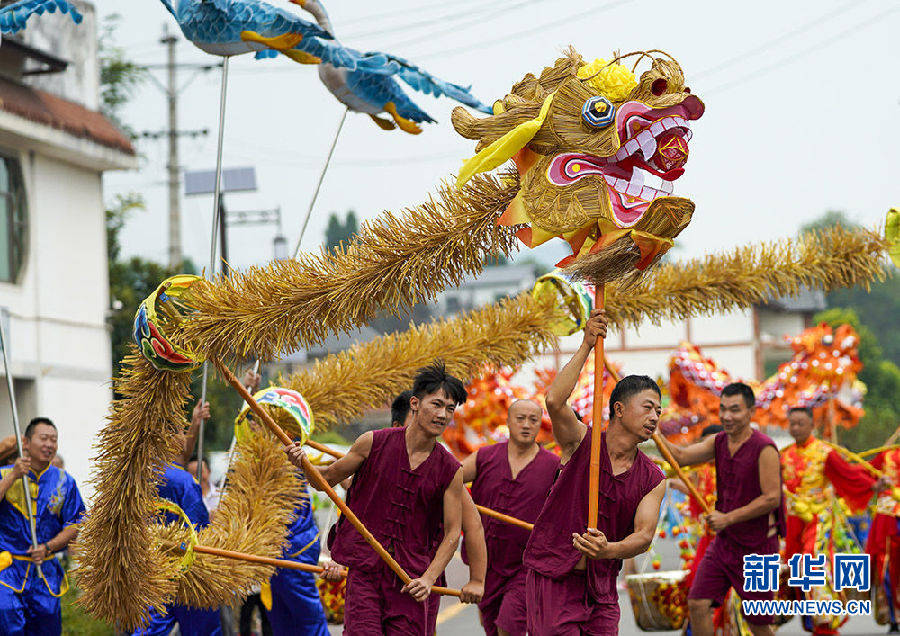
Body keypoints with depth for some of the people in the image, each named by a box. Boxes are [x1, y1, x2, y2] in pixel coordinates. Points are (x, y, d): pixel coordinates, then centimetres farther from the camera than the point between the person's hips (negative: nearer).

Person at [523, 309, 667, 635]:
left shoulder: (653, 480, 5)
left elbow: (644, 536, -6)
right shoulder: (581, 442, -4)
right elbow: (555, 400, -23)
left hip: (601, 589, 4)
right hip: (553, 579, -4)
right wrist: (586, 347, -24)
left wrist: (609, 550, -28)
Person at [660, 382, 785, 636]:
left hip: (757, 545, -6)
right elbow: (680, 456, -1)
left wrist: (728, 518, -20)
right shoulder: (718, 443, 4)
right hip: (724, 540, 6)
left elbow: (771, 499, -20)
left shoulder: (764, 449, -18)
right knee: (697, 604, -5)